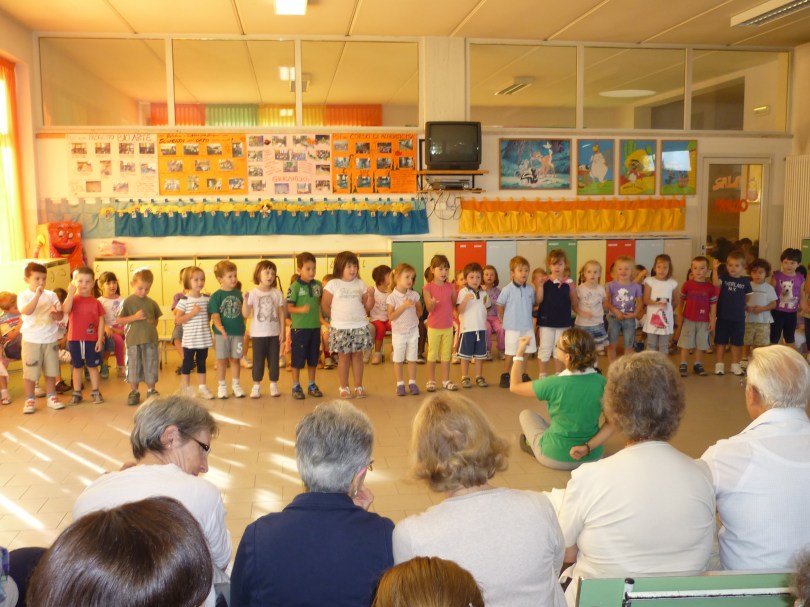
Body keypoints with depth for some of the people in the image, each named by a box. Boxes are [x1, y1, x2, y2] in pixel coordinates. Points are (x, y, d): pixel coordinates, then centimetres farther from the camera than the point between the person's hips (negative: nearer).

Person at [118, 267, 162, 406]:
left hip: (150, 339, 2)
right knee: (133, 366, 6)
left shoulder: (152, 303, 7)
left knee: (151, 365, 7)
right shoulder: (128, 302, -2)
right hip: (133, 339, -2)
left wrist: (153, 323, 1)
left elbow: (156, 319, 20)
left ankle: (151, 391, 20)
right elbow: (120, 320, -4)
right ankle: (134, 392, 17)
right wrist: (134, 317, -14)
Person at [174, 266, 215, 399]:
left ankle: (202, 387, 23)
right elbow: (177, 320, -11)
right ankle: (186, 389, 17)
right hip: (189, 340, -4)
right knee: (187, 363, 6)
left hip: (204, 338, 4)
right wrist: (192, 313, -21)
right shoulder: (184, 300, -10)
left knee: (202, 363, 14)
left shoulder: (207, 299, 3)